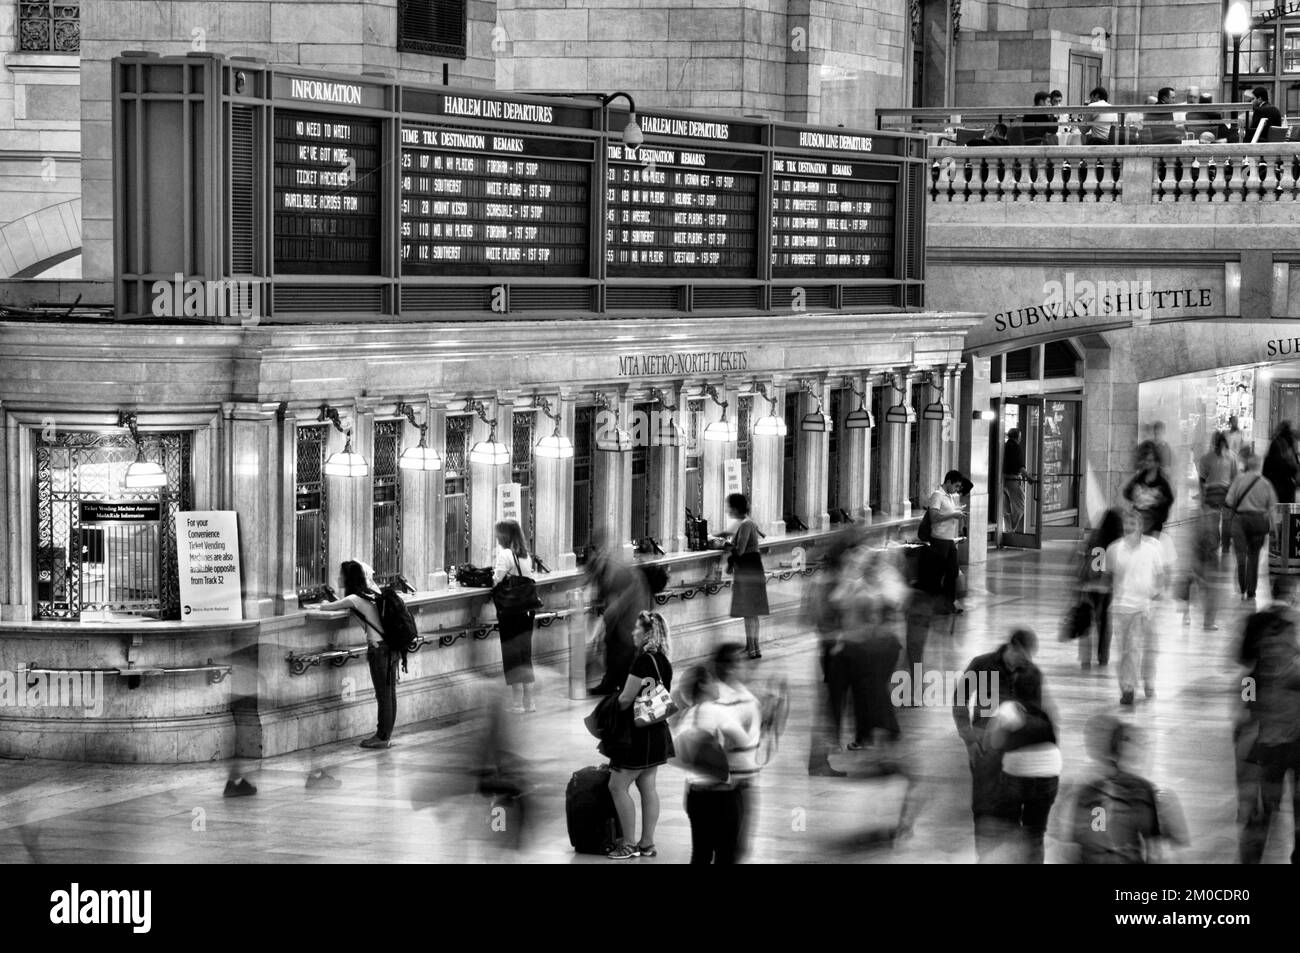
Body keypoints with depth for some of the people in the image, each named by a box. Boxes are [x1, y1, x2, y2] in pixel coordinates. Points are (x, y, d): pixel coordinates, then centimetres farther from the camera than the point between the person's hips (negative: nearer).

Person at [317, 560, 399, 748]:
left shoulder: (354, 599, -12)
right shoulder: (371, 594, 10)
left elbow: (324, 607, -8)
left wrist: (322, 606, 17)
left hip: (379, 647, -8)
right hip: (392, 646, 8)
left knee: (384, 694, -2)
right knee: (389, 692, 11)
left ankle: (383, 737, 3)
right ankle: (385, 734, 18)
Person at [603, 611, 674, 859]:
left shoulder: (643, 661, -19)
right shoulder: (664, 662, 9)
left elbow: (625, 700, -18)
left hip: (638, 734, -9)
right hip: (657, 731, 9)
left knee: (618, 786, -2)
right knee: (647, 787, 12)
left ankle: (628, 845, -1)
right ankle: (647, 843, 15)